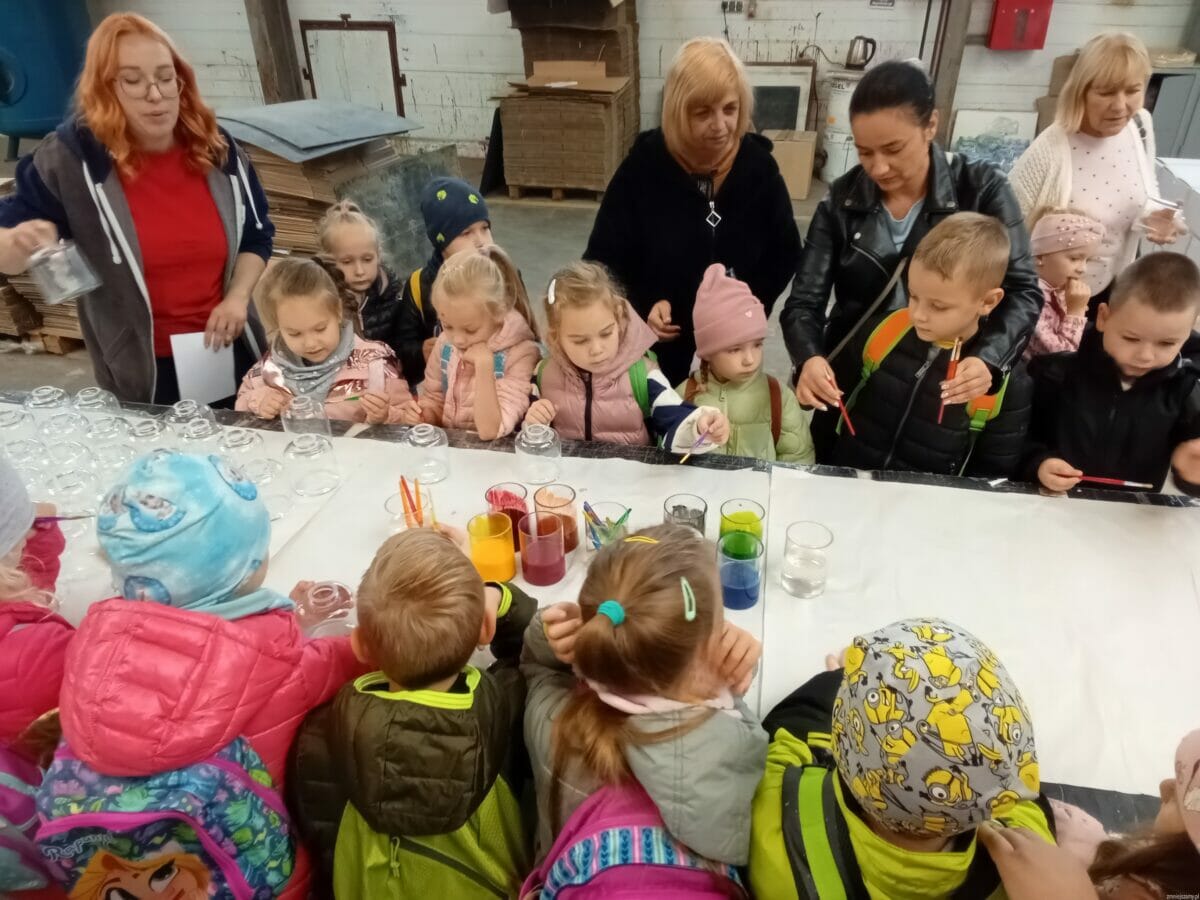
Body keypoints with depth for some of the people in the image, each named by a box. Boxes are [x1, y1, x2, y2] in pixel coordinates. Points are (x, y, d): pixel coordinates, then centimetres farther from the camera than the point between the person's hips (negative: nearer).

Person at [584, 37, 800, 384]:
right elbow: (603, 259, -6)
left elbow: (785, 254, 3)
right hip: (656, 347, -2)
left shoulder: (759, 166, -7)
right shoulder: (643, 167, -13)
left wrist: (753, 304, -13)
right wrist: (642, 307, -21)